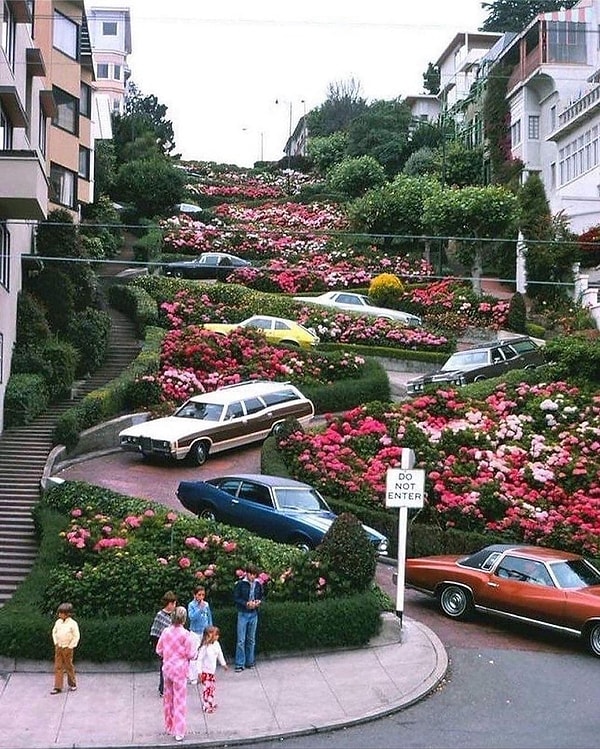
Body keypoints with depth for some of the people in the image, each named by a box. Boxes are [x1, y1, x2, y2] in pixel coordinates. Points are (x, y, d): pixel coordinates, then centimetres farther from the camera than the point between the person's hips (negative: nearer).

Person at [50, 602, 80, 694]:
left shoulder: (73, 623, -11)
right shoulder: (58, 622, 4)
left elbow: (76, 636, -9)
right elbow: (54, 632, 17)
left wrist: (70, 647, -10)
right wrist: (56, 643, 8)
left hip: (67, 648, -5)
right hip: (58, 648, 5)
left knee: (69, 666, 6)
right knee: (58, 667, 2)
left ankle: (72, 684, 24)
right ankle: (58, 687, 5)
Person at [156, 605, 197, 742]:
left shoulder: (165, 632, -4)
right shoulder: (186, 635, -17)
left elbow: (159, 650, 4)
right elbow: (191, 654, -14)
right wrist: (195, 653, 7)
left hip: (167, 668, 5)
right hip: (180, 670, -5)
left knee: (168, 698, 18)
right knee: (179, 700, 2)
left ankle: (169, 727, 31)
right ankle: (178, 732, 2)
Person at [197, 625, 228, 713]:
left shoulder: (216, 644, -2)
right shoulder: (204, 647, -23)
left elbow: (220, 654, 16)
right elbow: (199, 659, -19)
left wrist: (224, 664, 26)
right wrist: (199, 672, -19)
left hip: (212, 671, 7)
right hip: (205, 672, -7)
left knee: (212, 687, 16)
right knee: (206, 688, -2)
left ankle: (211, 703, 31)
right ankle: (206, 706, 9)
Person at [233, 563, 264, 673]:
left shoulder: (258, 584, 2)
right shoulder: (240, 584, -9)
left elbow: (262, 595, 15)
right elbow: (236, 598, -7)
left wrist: (259, 602, -6)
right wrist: (246, 603, -18)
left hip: (254, 614, 4)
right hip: (243, 613, -4)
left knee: (251, 640, 12)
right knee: (241, 640, -3)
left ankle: (249, 662, 21)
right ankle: (240, 664, 3)